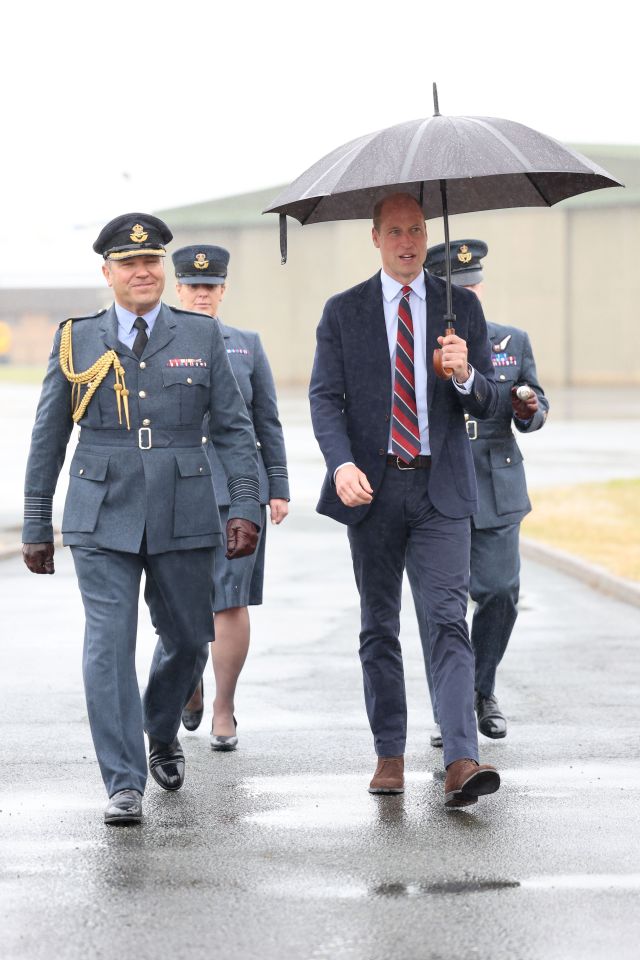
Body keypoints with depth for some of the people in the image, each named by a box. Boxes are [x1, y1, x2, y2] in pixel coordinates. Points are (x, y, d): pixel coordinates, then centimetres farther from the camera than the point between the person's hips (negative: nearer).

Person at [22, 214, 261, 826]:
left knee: (188, 639, 11)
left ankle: (162, 734, 41)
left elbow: (234, 429, 5)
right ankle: (123, 784, -3)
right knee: (109, 645, -9)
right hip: (103, 518, -1)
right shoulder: (76, 341, 4)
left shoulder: (201, 337, 5)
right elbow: (47, 440, 9)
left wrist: (246, 507, -5)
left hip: (183, 516, 1)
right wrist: (36, 527, 8)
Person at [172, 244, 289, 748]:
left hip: (237, 490, 0)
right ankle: (191, 689, 30)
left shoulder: (247, 345, 9)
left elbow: (268, 422, 9)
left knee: (232, 603, -5)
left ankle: (224, 710, 5)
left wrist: (278, 489, 5)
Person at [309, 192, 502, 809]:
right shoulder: (343, 312, 5)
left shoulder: (461, 308, 7)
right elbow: (324, 396, 0)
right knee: (379, 625, 8)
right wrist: (341, 464, -17)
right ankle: (389, 755, 17)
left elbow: (486, 405, 6)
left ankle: (461, 762, -20)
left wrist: (465, 374, -18)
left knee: (448, 618, -12)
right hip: (372, 486, 1)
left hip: (441, 486, -1)